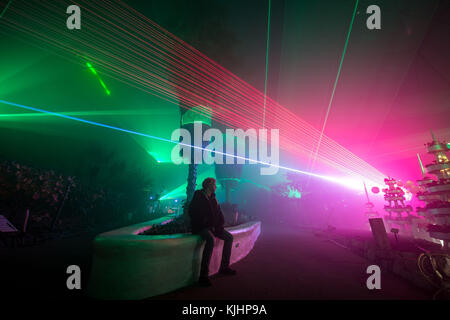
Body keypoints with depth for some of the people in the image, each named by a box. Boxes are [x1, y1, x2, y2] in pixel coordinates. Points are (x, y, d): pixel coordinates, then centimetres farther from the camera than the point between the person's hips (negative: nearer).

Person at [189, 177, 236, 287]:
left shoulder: (213, 198, 14)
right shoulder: (198, 196, -6)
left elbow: (219, 213, 17)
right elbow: (193, 214, -12)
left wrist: (220, 224, -2)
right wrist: (207, 224, -17)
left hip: (212, 226, 8)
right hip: (200, 227, -8)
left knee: (229, 237, 0)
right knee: (211, 240, -35)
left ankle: (224, 267, 8)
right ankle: (203, 275, -32)